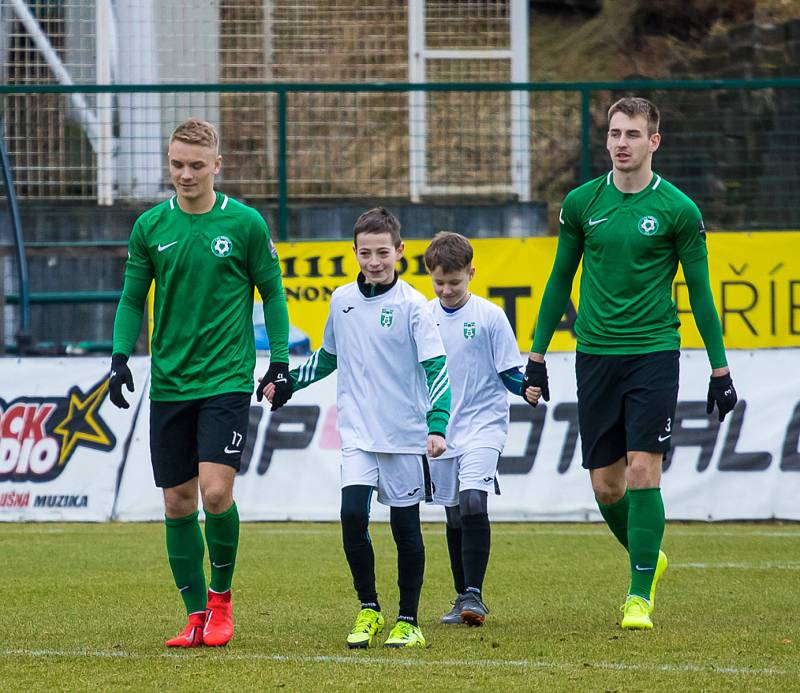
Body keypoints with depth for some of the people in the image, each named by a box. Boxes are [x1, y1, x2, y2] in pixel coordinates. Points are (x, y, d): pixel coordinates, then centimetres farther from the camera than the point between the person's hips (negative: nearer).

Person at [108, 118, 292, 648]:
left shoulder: (245, 223, -1)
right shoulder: (150, 227, 5)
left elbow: (272, 293, 7)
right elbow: (133, 299, 12)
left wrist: (280, 361, 2)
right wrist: (121, 356, -1)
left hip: (227, 380, -3)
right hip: (169, 383, 3)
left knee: (216, 491, -16)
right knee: (178, 503, 3)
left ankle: (221, 594, 7)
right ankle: (197, 614, 14)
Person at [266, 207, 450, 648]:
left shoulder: (411, 305, -7)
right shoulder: (342, 300, 7)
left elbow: (436, 368, -9)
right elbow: (327, 357, 24)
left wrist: (437, 426, -19)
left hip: (405, 435, -3)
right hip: (358, 434, 3)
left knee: (405, 527, 3)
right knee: (352, 514, -14)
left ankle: (407, 621, 15)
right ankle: (368, 611, 1)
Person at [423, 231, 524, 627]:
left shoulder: (490, 316, -5)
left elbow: (510, 372, -3)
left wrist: (528, 389, -21)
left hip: (483, 424, -4)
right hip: (440, 429, 4)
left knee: (472, 502, -21)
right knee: (454, 516, 10)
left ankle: (474, 595, -18)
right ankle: (463, 597, 20)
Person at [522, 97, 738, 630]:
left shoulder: (677, 209, -3)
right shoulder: (582, 203, 5)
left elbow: (700, 292, 3)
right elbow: (561, 281, 14)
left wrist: (720, 370, 2)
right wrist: (537, 357, 11)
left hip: (654, 352, -3)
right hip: (595, 355, 3)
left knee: (643, 471, -12)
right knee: (606, 483, 4)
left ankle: (640, 595, -5)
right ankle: (649, 559, 31)